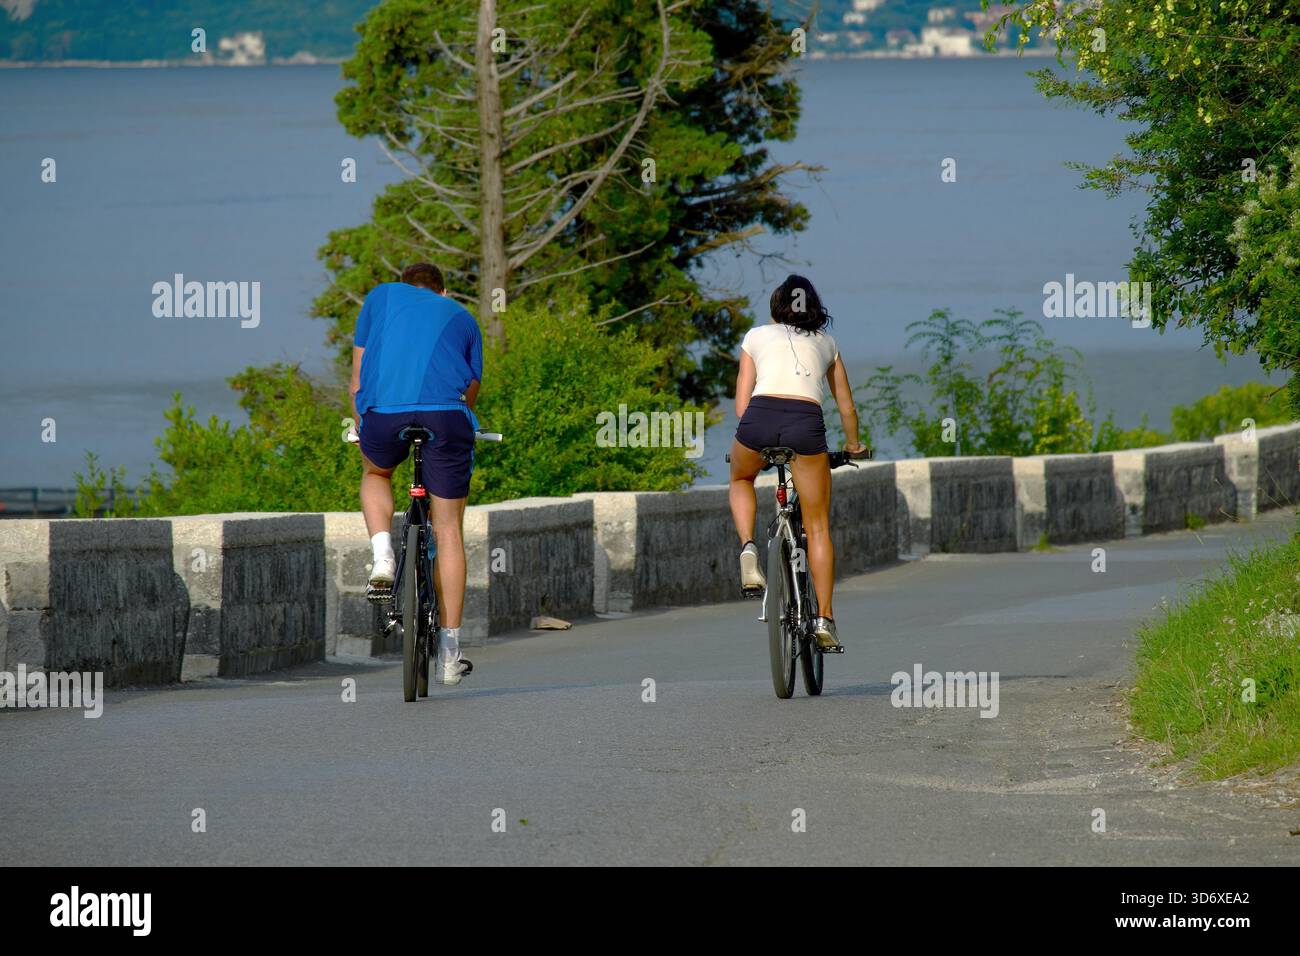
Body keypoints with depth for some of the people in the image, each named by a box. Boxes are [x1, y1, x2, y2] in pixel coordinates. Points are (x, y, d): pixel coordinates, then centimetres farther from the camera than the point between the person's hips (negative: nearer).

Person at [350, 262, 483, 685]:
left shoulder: (381, 296, 27)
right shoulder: (462, 317, 28)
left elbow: (358, 380, 25)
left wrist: (364, 429, 38)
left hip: (384, 412, 0)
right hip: (447, 413, 0)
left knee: (376, 473, 34)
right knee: (448, 531, 9)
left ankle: (382, 555, 7)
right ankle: (449, 654, 7)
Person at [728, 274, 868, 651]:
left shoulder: (757, 335, 24)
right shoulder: (825, 342, 28)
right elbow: (847, 407, 35)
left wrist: (754, 441, 33)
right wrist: (853, 444, 52)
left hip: (760, 414, 0)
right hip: (806, 421, 0)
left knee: (741, 480, 34)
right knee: (818, 527, 12)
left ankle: (749, 549, 9)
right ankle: (825, 618, 5)